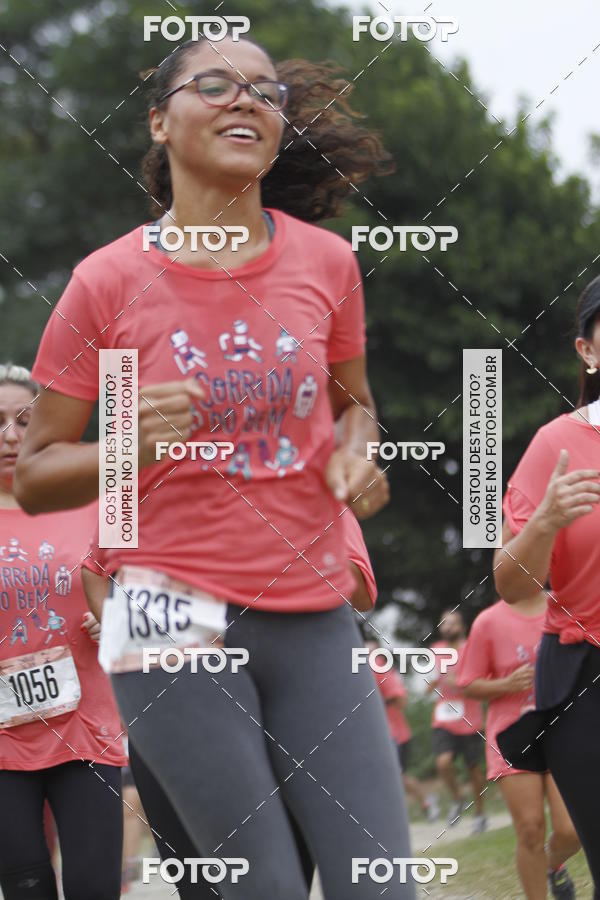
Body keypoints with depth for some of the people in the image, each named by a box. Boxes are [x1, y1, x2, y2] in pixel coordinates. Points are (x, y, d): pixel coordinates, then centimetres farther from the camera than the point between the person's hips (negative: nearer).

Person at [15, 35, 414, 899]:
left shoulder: (325, 261, 4)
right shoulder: (109, 282, -4)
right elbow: (35, 477, 1)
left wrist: (358, 453, 0)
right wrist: (128, 449, -19)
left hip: (314, 619, 3)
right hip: (177, 625, -3)